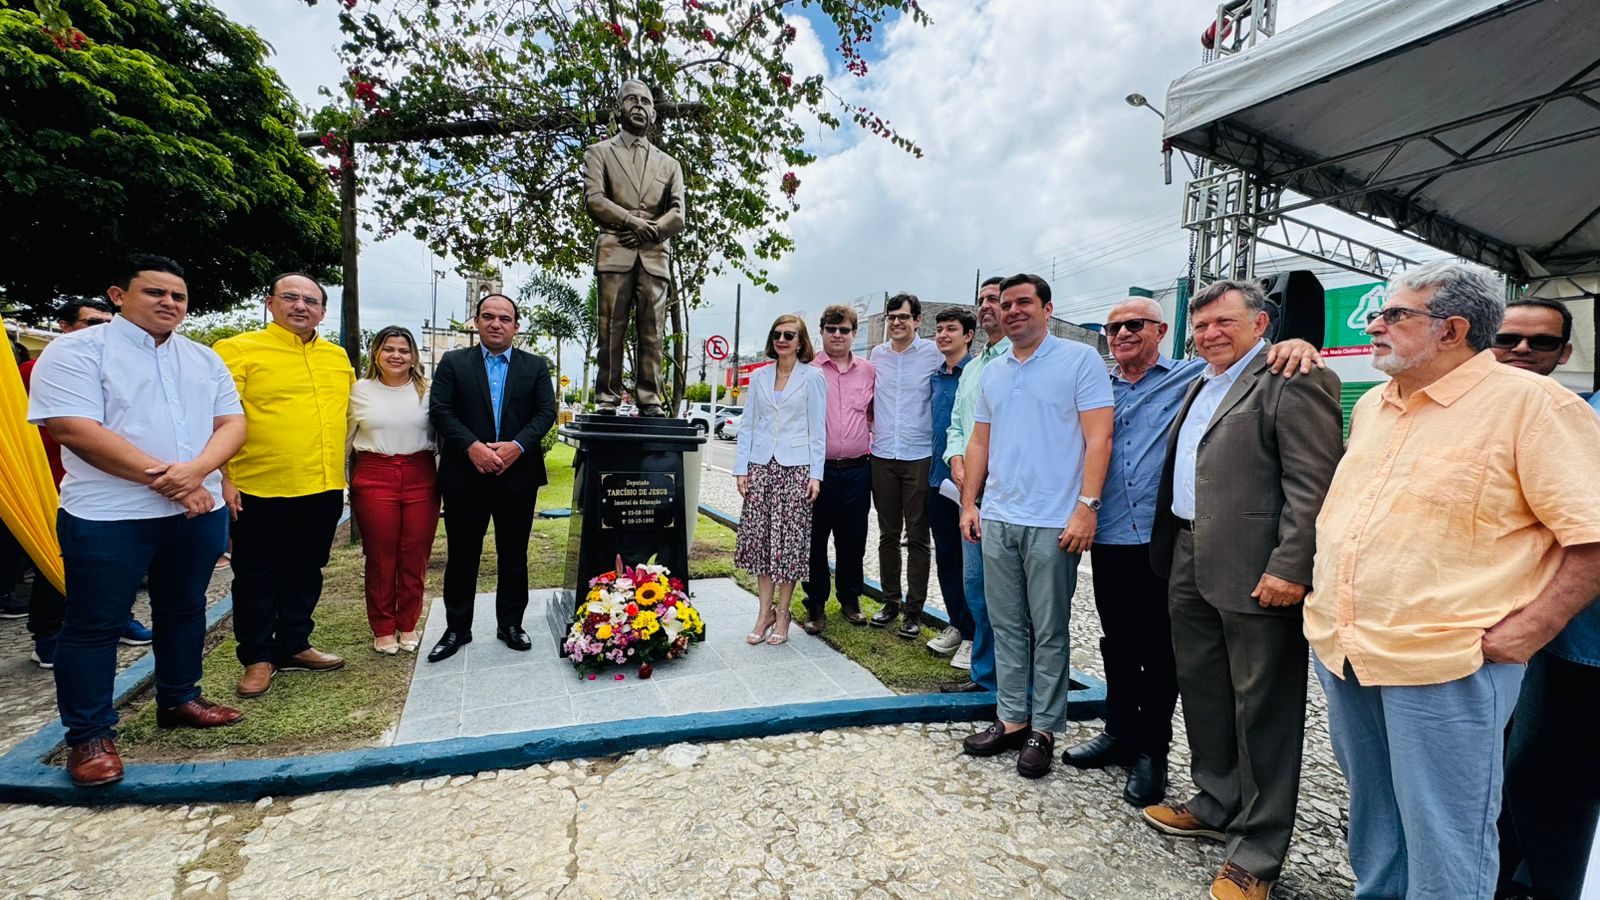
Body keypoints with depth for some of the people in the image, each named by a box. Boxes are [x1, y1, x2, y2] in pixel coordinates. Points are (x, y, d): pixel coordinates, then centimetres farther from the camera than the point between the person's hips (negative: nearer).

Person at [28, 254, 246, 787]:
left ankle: (178, 699, 31)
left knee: (184, 609, 15)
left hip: (198, 510, 5)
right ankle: (90, 735, 17)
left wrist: (195, 471, -16)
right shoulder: (76, 351, -5)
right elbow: (74, 429, -16)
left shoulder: (204, 359, 11)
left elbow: (231, 424, 4)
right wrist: (162, 477, -19)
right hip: (108, 516, -5)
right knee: (94, 624, 4)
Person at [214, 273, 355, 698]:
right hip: (260, 488, -5)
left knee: (306, 573, 16)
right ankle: (258, 657, 22)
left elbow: (350, 411, 24)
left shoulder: (338, 357, 11)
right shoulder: (238, 349, -5)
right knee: (258, 578, 8)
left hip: (324, 488, 5)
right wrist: (223, 478, -14)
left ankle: (294, 646, 31)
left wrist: (341, 468, 18)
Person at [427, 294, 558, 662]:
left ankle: (510, 624, 23)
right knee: (461, 556, 8)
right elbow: (440, 411, -3)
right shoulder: (453, 363, 6)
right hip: (465, 475, 0)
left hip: (518, 475, 1)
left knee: (514, 555, 10)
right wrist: (472, 446, -17)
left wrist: (517, 446, -16)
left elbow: (546, 412, -1)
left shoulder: (535, 366, 8)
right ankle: (456, 629, 21)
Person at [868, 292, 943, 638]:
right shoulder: (877, 355, 9)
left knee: (917, 537, 2)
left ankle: (914, 609, 12)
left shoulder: (933, 353, -3)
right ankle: (891, 602, 23)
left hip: (920, 456, -4)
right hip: (883, 455, 4)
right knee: (888, 534, 12)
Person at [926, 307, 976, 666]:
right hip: (939, 476, 7)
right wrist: (939, 462, 17)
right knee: (945, 555, 13)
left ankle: (972, 636, 11)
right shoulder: (935, 376, 13)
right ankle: (956, 625, 27)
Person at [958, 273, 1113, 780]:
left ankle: (1043, 730, 19)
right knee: (1007, 627, 13)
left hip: (1052, 524, -5)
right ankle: (1011, 719, 25)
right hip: (996, 520, 6)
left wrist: (1086, 507, -16)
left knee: (1049, 633, 5)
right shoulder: (992, 373, 15)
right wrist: (969, 504, 11)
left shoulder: (1080, 360, -3)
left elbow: (1098, 438, -9)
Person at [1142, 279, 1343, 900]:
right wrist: (1170, 552, 16)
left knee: (1261, 709, 4)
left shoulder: (1293, 381, -11)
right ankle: (1217, 807, 38)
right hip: (1190, 566, 9)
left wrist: (1289, 569, -21)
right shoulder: (1200, 387, 17)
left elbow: (1312, 486, -17)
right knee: (1202, 693, 19)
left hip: (1256, 573, -9)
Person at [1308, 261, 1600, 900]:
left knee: (1443, 848, 6)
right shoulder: (1371, 405, 11)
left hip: (1443, 667, -6)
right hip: (1341, 649, 7)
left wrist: (1532, 627, -17)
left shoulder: (1530, 404, -10)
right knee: (1370, 811, 23)